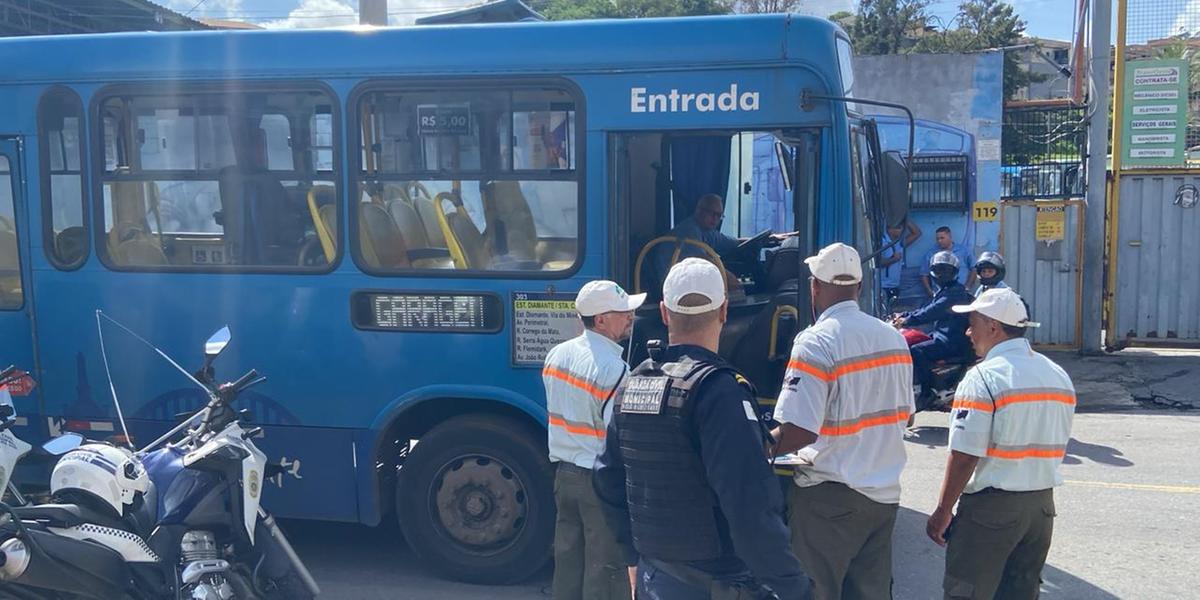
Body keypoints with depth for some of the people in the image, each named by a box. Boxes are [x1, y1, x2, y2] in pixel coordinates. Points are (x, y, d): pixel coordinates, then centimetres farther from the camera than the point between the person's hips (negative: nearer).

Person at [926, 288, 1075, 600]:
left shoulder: (984, 378, -15)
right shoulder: (1059, 375, 8)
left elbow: (965, 456, -18)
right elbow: (1056, 447, 13)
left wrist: (943, 511, -11)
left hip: (991, 507, -7)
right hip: (1042, 504, 7)